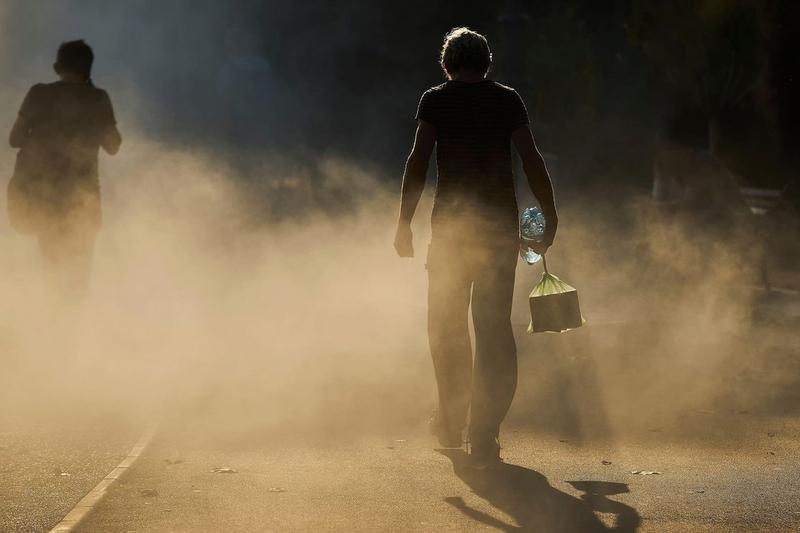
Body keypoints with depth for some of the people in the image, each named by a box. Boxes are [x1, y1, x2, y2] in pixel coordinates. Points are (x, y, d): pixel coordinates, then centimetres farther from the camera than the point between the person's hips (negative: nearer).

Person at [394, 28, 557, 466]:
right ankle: (484, 434, -1)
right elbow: (532, 160, 0)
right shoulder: (507, 99, 7)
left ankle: (452, 422, 22)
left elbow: (418, 160, -7)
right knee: (495, 325, 5)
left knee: (446, 323, 15)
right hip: (501, 220, 1)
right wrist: (550, 217, 4)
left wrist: (404, 223, -6)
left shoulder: (436, 100, 2)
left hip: (452, 220, -1)